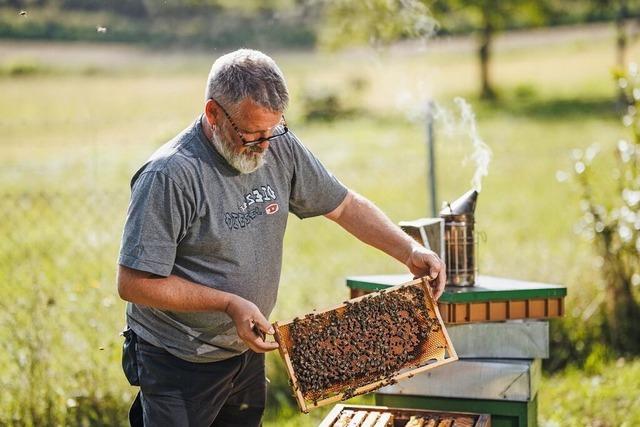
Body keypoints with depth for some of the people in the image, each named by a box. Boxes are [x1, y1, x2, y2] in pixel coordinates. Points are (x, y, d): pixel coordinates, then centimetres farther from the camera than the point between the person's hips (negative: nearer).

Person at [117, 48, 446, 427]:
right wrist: (229, 304, -22)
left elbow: (345, 205, 8)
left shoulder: (280, 148, -4)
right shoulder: (169, 176, -23)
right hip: (180, 364, -6)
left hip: (248, 351, 6)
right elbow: (134, 283, -21)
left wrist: (410, 250, -4)